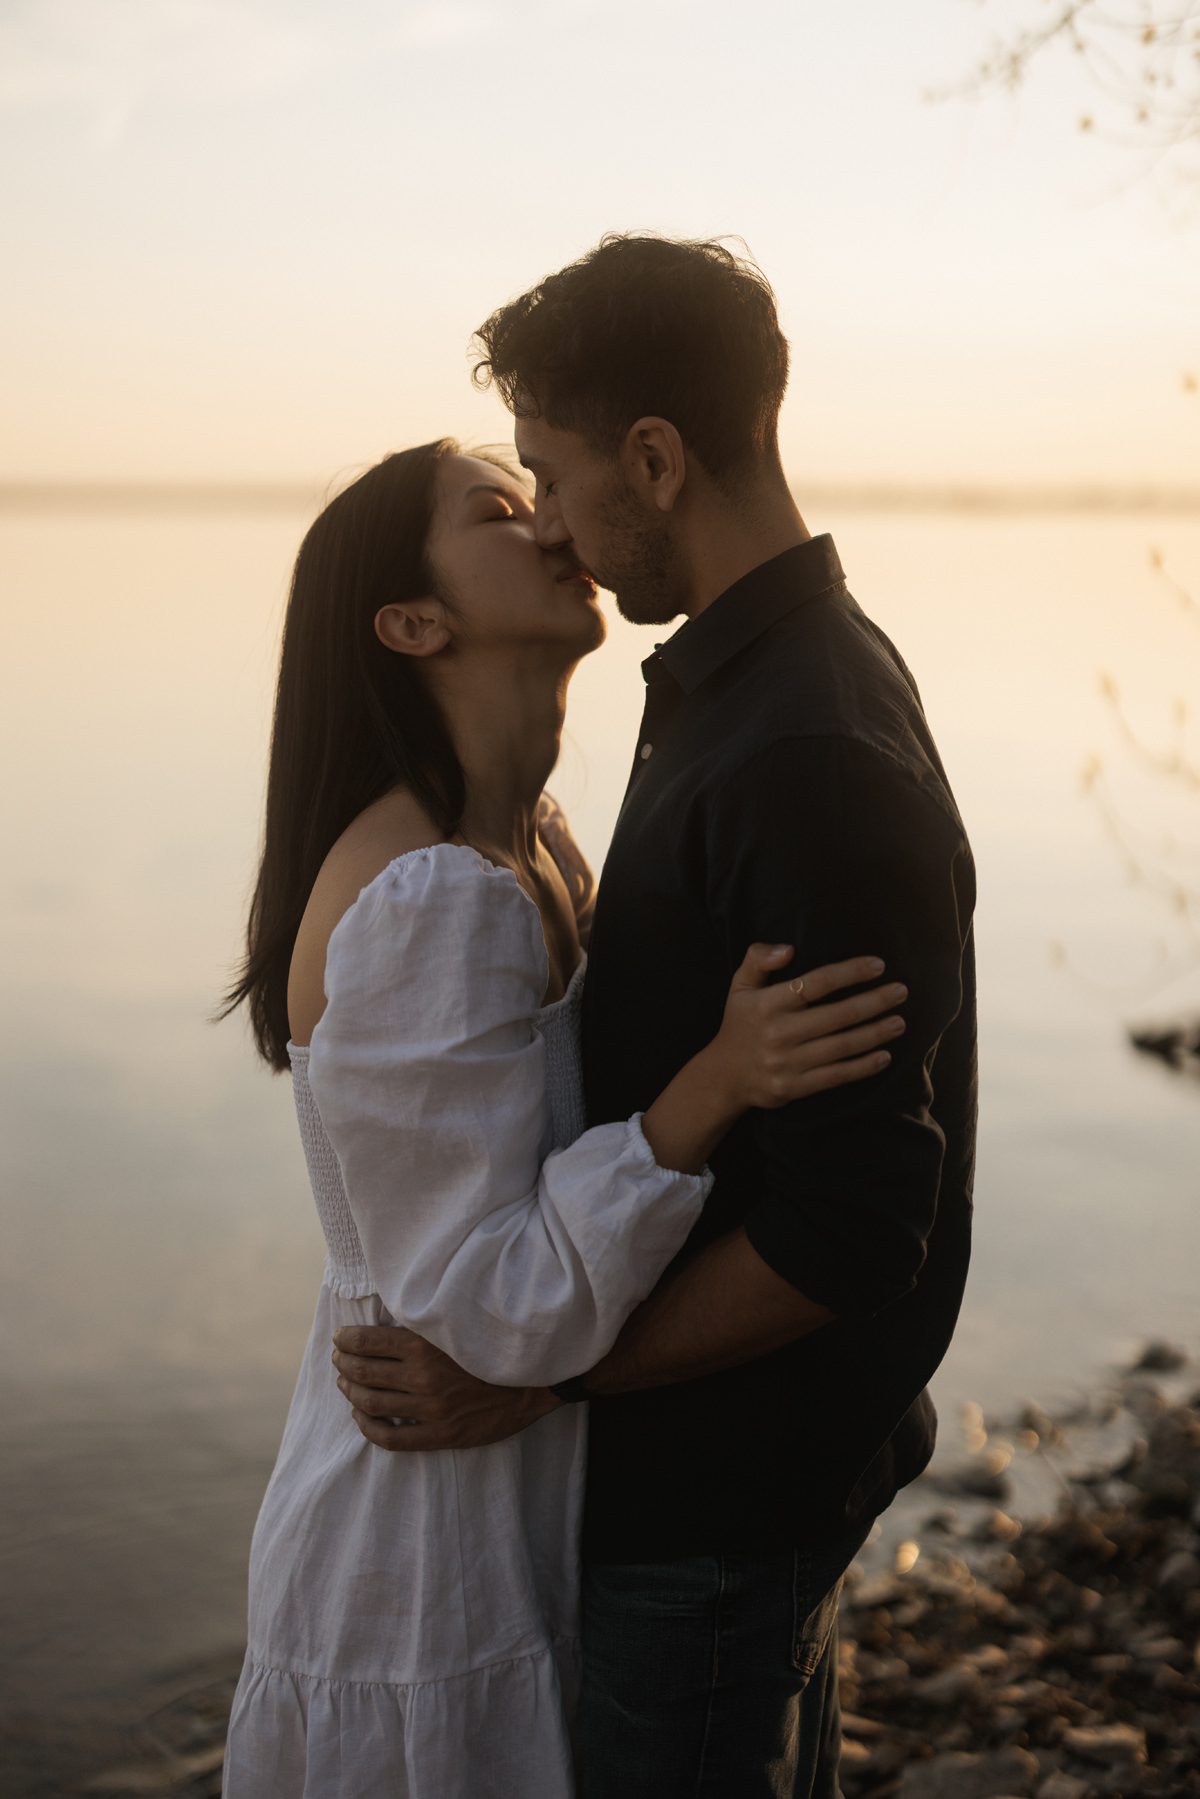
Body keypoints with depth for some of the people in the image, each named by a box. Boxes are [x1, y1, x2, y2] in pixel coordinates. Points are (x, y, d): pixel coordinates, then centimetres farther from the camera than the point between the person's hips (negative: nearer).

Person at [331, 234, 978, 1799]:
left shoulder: (813, 762, -29)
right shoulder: (742, 680, 5)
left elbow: (845, 1234, -28)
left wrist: (536, 1376, -20)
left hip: (720, 1485, -9)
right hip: (727, 1456, 9)